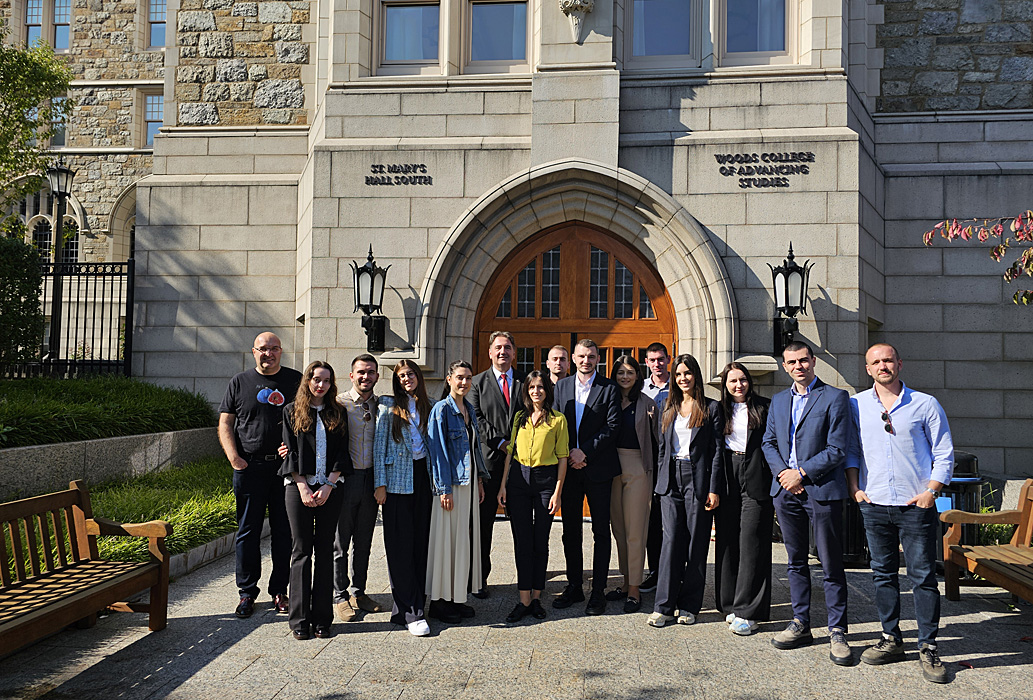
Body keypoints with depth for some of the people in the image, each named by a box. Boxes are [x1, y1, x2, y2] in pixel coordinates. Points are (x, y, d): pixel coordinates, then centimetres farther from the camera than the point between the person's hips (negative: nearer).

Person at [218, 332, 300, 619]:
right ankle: (247, 592, 17)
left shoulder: (295, 380, 6)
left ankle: (280, 590, 17)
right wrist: (234, 458, -8)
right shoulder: (240, 382, 6)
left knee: (284, 531, 5)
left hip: (286, 466, 0)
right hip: (249, 467, 0)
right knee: (248, 531, 5)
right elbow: (225, 424, 7)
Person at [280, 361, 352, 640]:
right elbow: (290, 451, 1)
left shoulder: (338, 413, 10)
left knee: (325, 550, 2)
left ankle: (322, 618, 7)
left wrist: (328, 485, -8)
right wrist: (303, 487, -9)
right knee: (302, 550, 0)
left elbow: (342, 452, 5)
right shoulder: (292, 411, 6)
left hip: (330, 488, 1)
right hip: (299, 486, -1)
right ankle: (300, 619, 6)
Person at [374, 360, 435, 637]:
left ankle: (415, 598, 16)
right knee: (400, 543, -5)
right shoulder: (388, 405, 2)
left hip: (422, 475, 4)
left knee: (421, 539, 5)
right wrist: (380, 483, -7)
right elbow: (379, 444, 0)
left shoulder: (427, 406, 13)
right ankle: (409, 611, -4)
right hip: (397, 478, -4)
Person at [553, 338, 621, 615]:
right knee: (570, 530, 10)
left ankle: (598, 591, 9)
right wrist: (567, 455, -5)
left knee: (601, 532, 2)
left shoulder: (609, 388, -1)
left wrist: (585, 452, -14)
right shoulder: (561, 386, 10)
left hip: (598, 469, -3)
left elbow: (612, 426, -8)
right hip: (568, 468, 3)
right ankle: (574, 586, 21)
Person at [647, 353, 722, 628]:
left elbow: (717, 451, -3)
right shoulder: (669, 410, 14)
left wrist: (714, 489, -9)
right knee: (671, 541, -1)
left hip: (698, 480, -3)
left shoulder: (711, 408, 1)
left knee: (696, 543, 3)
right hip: (671, 481, 3)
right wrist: (661, 482, 9)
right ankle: (664, 606, 2)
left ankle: (689, 606, 12)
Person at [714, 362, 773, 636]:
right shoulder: (720, 409, 11)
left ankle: (747, 612, -2)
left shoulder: (763, 407, 3)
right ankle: (731, 605, 17)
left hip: (755, 480, -3)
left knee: (751, 542, -6)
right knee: (727, 541, 6)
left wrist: (774, 484, -7)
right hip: (727, 480, 3)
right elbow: (713, 448, 12)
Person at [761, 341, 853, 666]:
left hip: (822, 490, -5)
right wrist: (783, 472, -3)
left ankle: (837, 632, 9)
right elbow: (768, 442, 14)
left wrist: (801, 473, -13)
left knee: (832, 566, 0)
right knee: (796, 562, 13)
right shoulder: (778, 401, 15)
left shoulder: (835, 397, -3)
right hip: (786, 491, 5)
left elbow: (837, 449, -9)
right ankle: (800, 624, 23)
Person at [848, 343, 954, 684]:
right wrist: (855, 488, 2)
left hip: (916, 505, -2)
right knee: (883, 574, 9)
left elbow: (944, 454, 4)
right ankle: (891, 640, 19)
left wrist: (930, 492, -6)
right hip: (874, 504, 3)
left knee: (923, 576, -1)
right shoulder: (856, 405, 8)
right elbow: (851, 450, 14)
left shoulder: (925, 404, 2)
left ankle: (928, 648, 8)